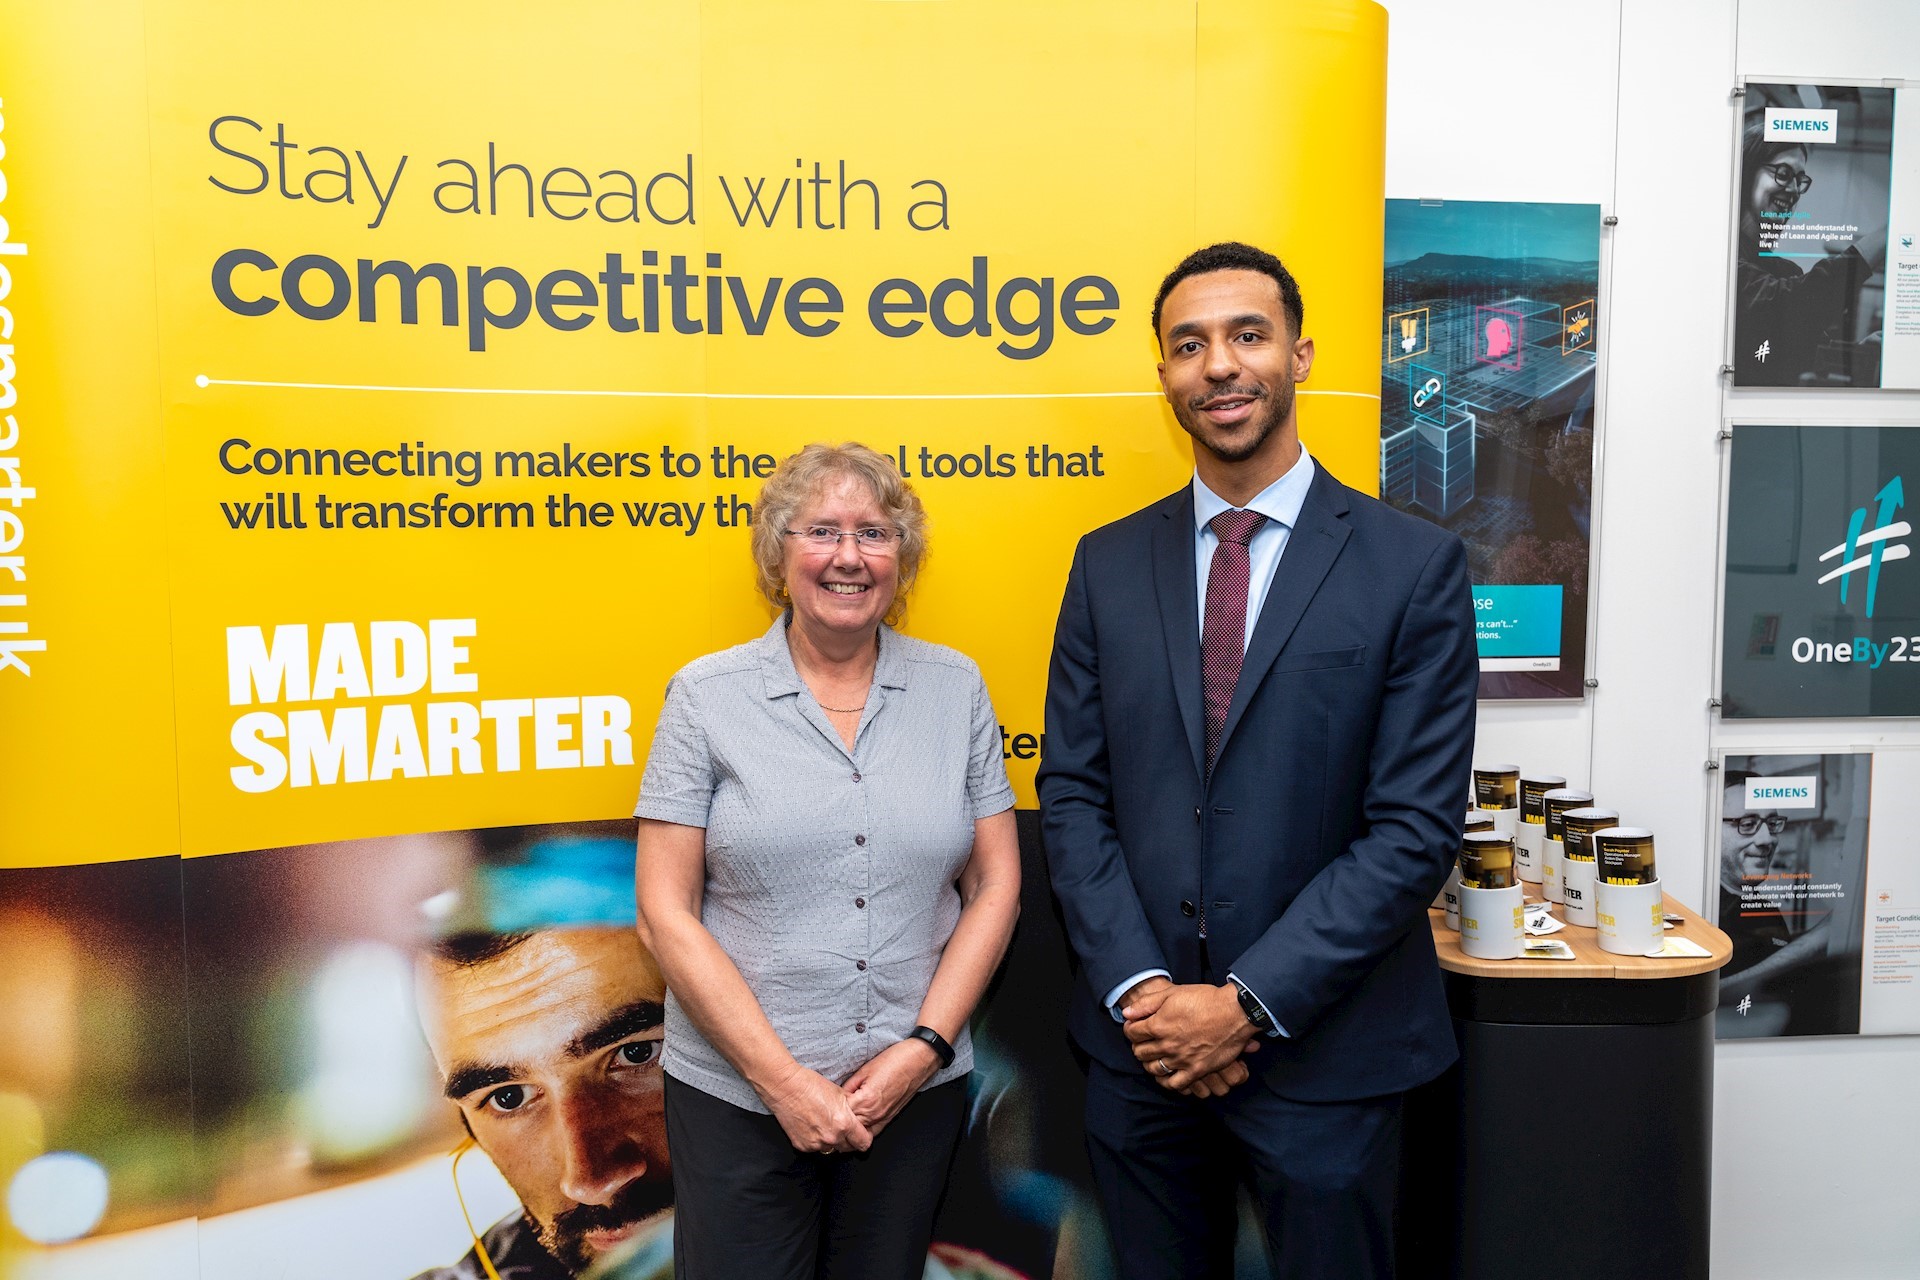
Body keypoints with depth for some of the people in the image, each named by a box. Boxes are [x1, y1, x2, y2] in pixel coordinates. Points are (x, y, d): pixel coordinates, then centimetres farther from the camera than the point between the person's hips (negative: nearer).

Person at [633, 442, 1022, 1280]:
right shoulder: (707, 694, -5)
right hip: (736, 1094, -2)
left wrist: (924, 1047, -8)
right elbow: (665, 913, -7)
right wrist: (781, 1079, -11)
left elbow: (995, 885, 2)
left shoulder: (955, 687, 1)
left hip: (917, 1091, 2)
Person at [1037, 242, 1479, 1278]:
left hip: (1324, 1050, -2)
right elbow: (1072, 793, 2)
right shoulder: (1108, 563, 3)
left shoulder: (1415, 564, -7)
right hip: (1139, 1042, 3)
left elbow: (1416, 827, -11)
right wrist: (1139, 989, -9)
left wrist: (1249, 1001, -14)